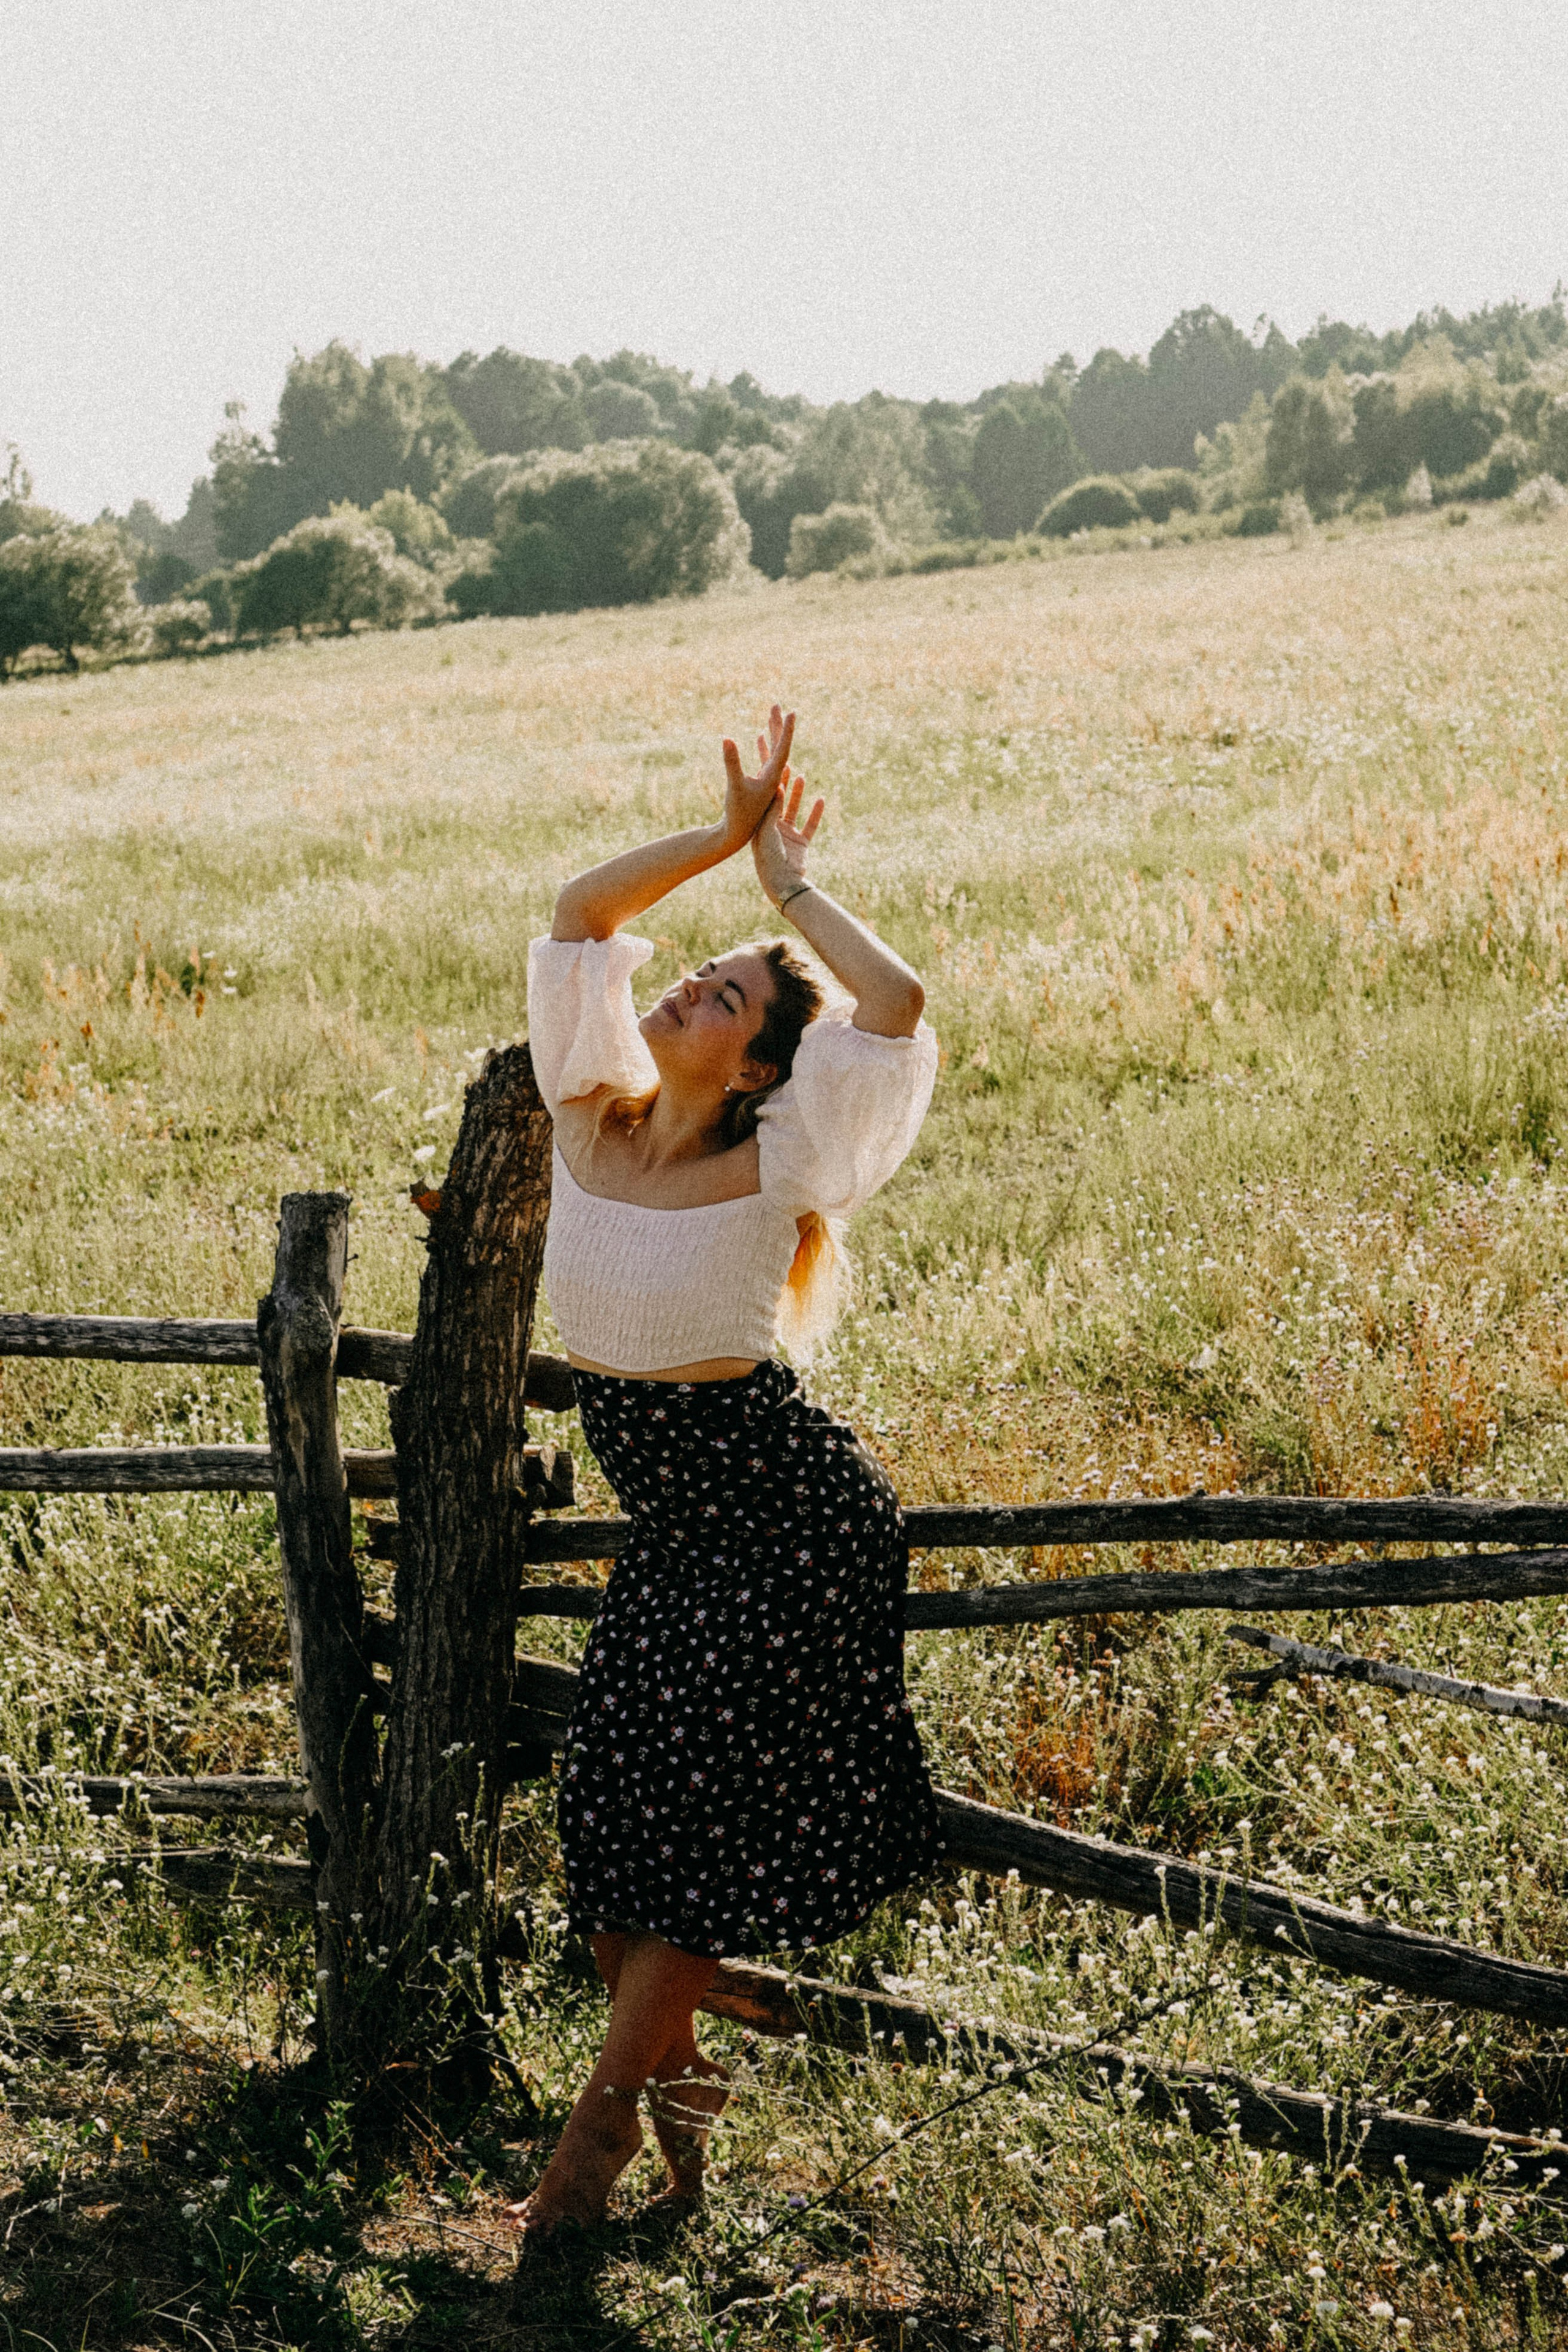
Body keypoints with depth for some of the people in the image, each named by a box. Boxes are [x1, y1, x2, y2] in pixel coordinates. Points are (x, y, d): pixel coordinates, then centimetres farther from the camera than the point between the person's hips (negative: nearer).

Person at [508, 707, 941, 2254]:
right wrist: (729, 835, -3)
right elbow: (580, 907, 0)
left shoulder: (770, 1168, -16)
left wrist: (791, 883, -15)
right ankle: (676, 2084, 25)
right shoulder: (596, 1118, -1)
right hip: (669, 1520, 6)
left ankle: (602, 2125, 13)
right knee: (614, 1824, 4)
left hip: (787, 1520, -5)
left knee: (692, 1820, -2)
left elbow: (898, 1003, -29)